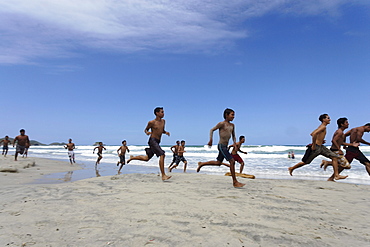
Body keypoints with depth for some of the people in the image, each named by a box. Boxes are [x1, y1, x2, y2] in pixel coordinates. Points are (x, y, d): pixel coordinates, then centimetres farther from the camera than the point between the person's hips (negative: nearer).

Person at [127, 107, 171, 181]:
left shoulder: (163, 121, 10)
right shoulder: (151, 122, -8)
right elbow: (145, 129, 7)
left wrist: (165, 132, 2)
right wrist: (147, 132, -16)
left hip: (157, 142, 8)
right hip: (153, 140, -8)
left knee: (146, 158, 16)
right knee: (162, 155, -22)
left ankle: (132, 157, 40)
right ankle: (163, 175, -19)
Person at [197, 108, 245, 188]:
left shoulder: (232, 125, 13)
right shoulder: (222, 124, -8)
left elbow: (233, 136, 20)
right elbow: (212, 130, -6)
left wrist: (234, 143, 1)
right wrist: (211, 140, -19)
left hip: (225, 146, 9)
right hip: (221, 145, -9)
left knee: (218, 163, 17)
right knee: (232, 161, -14)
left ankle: (201, 164, 34)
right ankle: (235, 182, -6)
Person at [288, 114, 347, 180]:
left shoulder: (321, 127, 15)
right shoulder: (323, 127, -14)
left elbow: (312, 134, 25)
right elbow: (314, 134, -30)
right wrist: (313, 145, -24)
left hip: (321, 147, 9)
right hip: (316, 147, -9)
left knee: (334, 157, 1)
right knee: (305, 162, 2)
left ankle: (336, 175, 2)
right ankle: (291, 168, 21)